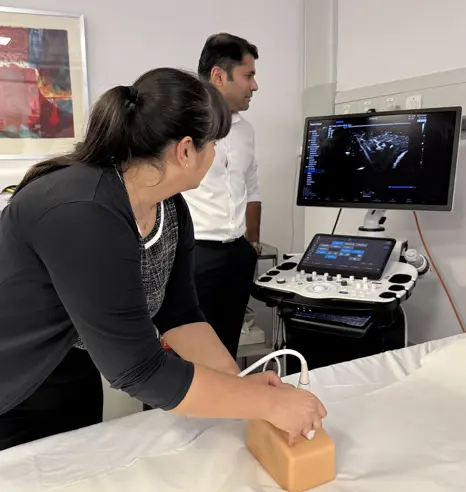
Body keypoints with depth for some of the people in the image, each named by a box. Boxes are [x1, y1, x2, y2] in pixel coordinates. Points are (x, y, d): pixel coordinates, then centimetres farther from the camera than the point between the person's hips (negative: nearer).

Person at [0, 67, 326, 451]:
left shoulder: (171, 209, -9)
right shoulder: (83, 215, -36)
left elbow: (180, 314, -5)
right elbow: (138, 370, -35)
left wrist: (241, 383, -17)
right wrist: (270, 404, -29)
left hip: (75, 384, 8)